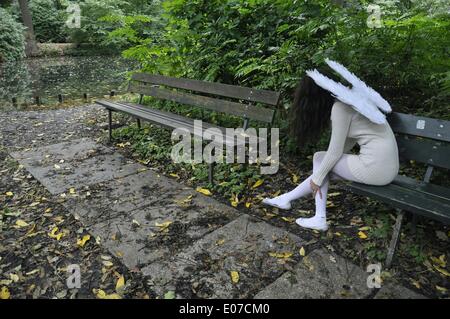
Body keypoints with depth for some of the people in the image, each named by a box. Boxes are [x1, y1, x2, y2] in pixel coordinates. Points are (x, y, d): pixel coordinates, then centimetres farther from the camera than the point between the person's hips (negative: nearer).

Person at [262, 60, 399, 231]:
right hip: (387, 164, 8)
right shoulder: (350, 97, 12)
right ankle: (285, 199, 27)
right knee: (325, 166, 14)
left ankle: (320, 219, 14)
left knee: (319, 158, 7)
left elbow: (334, 152, -12)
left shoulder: (339, 107, -15)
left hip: (376, 167, -8)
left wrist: (317, 177, 2)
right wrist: (320, 173, 20)